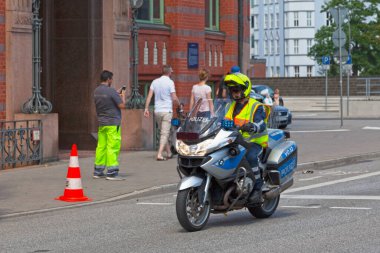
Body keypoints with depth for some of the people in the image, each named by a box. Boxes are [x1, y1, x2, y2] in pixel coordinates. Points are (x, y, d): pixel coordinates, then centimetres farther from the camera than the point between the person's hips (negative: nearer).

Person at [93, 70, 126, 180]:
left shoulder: (96, 91, 9)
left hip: (101, 123, 8)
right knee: (113, 147, -6)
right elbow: (122, 105, -12)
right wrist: (123, 96, 5)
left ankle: (98, 171, 12)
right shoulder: (111, 91, -15)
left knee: (101, 147, 10)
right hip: (112, 123, -8)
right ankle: (112, 172, -8)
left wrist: (117, 95, 21)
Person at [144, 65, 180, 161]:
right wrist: (179, 104, 8)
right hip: (167, 110, -5)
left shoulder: (155, 82, 6)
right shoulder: (170, 82, -8)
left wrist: (146, 108, 2)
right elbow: (174, 98, -11)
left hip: (157, 111, 5)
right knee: (165, 133, -5)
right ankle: (160, 154, -16)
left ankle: (169, 153, 26)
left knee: (163, 132, 17)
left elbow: (149, 96, 1)